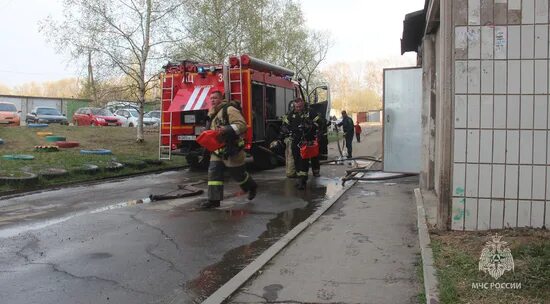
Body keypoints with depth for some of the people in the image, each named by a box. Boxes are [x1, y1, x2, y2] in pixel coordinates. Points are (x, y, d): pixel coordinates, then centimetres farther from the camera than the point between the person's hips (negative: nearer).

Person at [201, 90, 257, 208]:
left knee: (238, 173, 8)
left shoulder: (229, 109, -14)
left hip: (232, 149, -7)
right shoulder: (212, 113, 13)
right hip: (217, 150, 8)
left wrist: (226, 129, -35)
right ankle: (214, 200, 1)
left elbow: (242, 125, -25)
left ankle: (252, 186, 35)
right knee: (213, 173, -2)